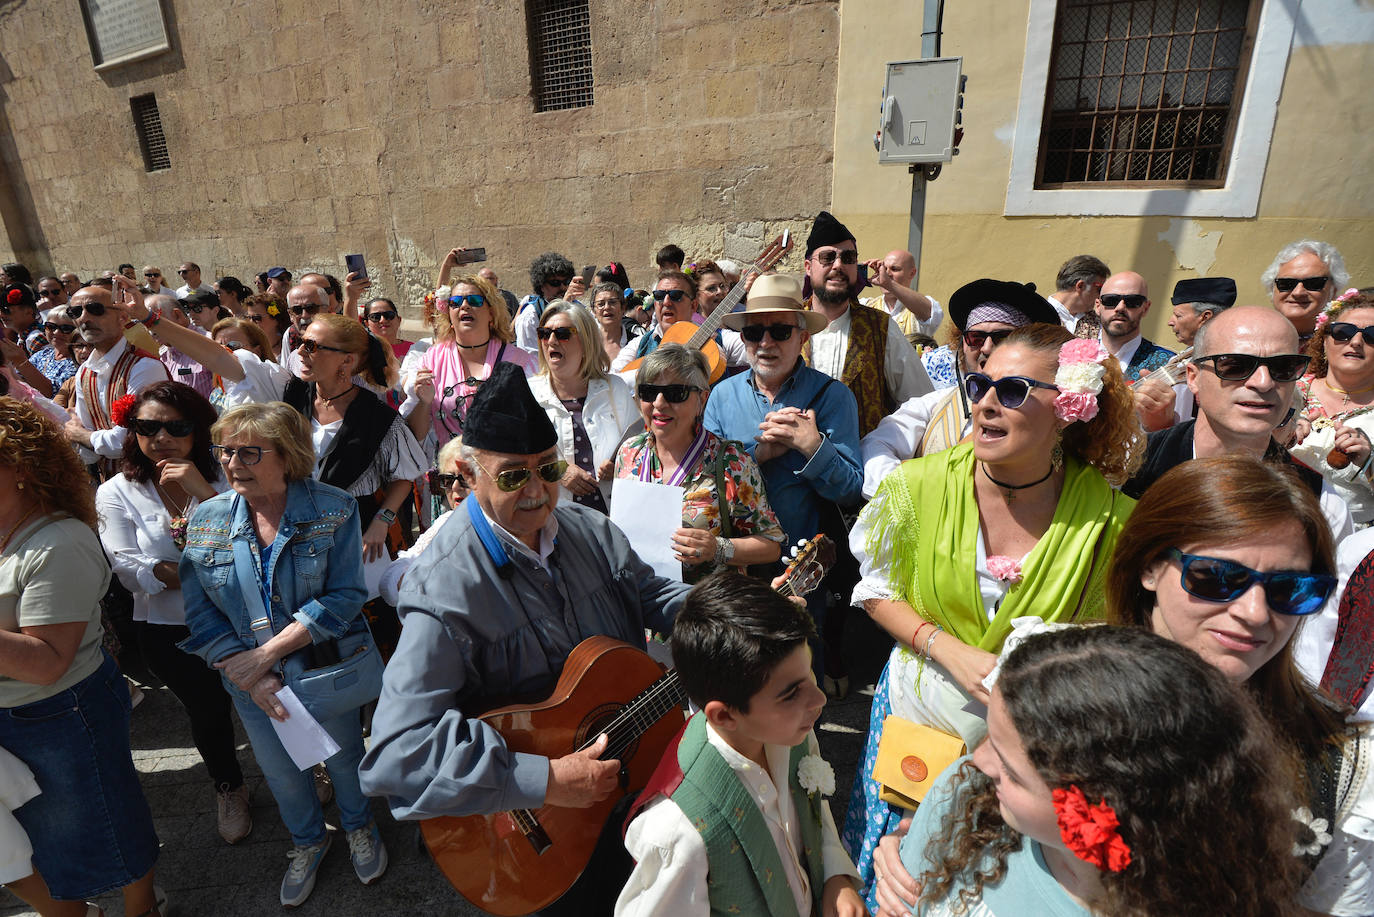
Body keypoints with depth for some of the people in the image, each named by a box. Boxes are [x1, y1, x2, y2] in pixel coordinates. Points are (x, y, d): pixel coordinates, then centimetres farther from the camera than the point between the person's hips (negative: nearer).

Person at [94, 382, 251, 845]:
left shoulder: (221, 476, -4)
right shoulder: (116, 493, -4)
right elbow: (131, 571, -12)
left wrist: (205, 491, -24)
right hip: (169, 632, 1)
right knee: (207, 709, 16)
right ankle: (228, 787, 44)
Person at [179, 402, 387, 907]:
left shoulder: (334, 510, -19)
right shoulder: (206, 520, -8)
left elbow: (343, 598, -22)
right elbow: (201, 614, -7)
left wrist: (265, 653, -25)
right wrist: (249, 674, -18)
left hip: (329, 670, -3)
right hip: (251, 682, 3)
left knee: (344, 756, 21)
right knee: (279, 771, 24)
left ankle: (358, 827, 52)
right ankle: (308, 840, 54)